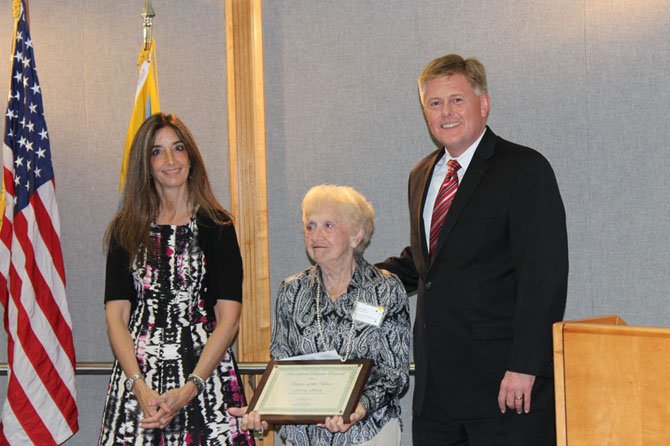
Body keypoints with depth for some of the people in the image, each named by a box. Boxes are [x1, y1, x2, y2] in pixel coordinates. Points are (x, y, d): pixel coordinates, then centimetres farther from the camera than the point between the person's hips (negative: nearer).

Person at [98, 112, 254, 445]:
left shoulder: (216, 226, 2)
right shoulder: (126, 229, 8)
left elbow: (228, 318, -4)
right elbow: (116, 315, 2)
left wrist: (188, 389, -14)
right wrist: (140, 387, -12)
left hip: (205, 367, -1)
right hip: (137, 371, 1)